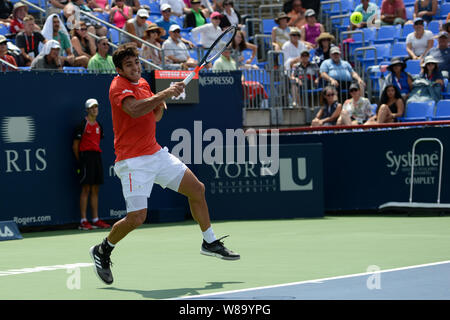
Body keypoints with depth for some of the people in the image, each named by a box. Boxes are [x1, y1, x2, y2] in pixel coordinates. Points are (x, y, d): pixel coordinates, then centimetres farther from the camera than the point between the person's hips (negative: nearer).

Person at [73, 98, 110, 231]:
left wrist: (97, 153, 15)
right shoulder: (82, 125, -6)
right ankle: (83, 221, -7)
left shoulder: (98, 125, 15)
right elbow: (75, 145, -5)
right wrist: (80, 160, -6)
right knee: (86, 189, -8)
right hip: (86, 157, -7)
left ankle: (96, 220, 11)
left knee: (95, 190, 8)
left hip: (97, 157, 7)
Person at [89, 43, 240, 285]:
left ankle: (210, 243, 25)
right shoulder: (118, 86, -13)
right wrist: (165, 93, -32)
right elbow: (134, 109, -33)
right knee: (136, 217, -15)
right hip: (133, 160, -8)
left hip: (156, 153, 8)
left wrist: (160, 106, -1)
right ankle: (102, 250, 11)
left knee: (197, 189, 9)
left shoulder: (143, 83, 12)